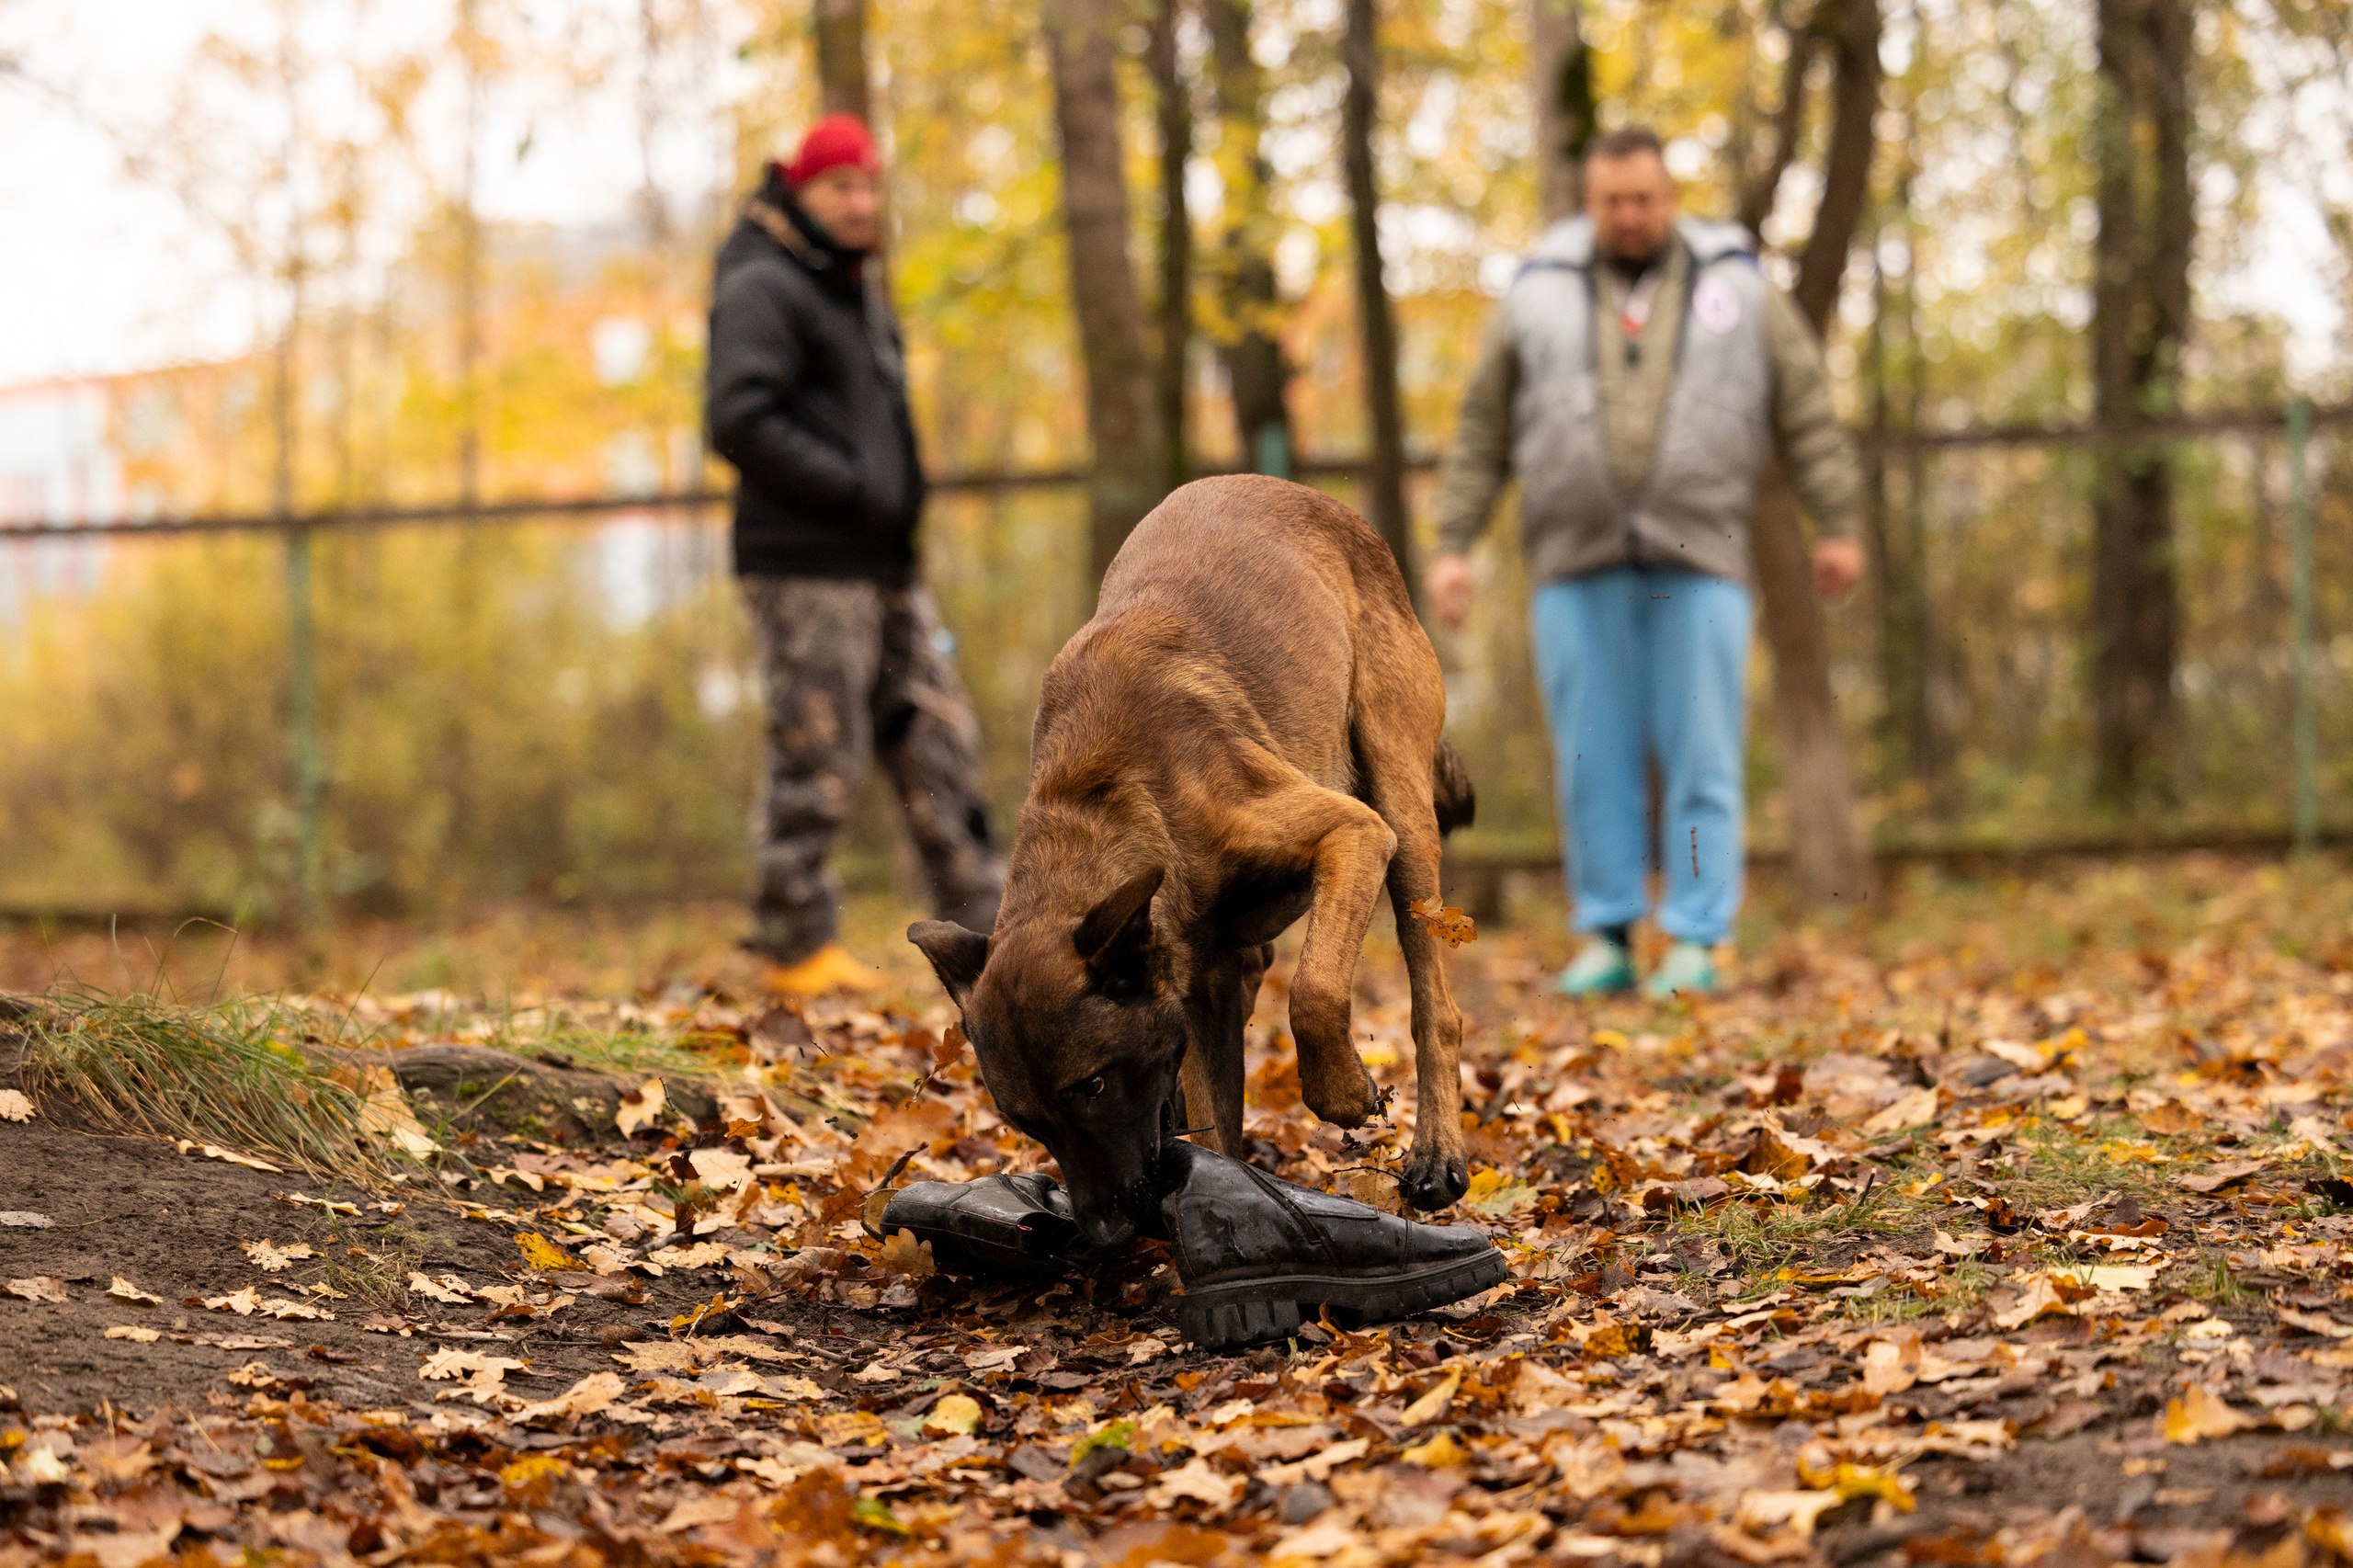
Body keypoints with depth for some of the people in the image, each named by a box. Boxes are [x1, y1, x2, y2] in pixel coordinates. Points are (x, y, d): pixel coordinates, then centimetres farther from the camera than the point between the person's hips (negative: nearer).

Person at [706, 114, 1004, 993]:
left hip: (883, 566, 9)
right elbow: (740, 422, -20)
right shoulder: (761, 289, -8)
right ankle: (796, 945, 1)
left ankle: (987, 927, 8)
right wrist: (855, 489, -19)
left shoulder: (859, 292, 22)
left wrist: (901, 494, 15)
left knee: (937, 739, 6)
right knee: (819, 757, -7)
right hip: (806, 567, -9)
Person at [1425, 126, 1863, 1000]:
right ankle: (1606, 939, 9)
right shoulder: (1540, 297, 10)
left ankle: (1696, 944, -1)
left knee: (1700, 758, -4)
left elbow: (1807, 411, 10)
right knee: (1594, 759, 2)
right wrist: (1452, 547, 6)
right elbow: (1482, 434, 12)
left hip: (1698, 564, -1)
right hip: (1578, 566, 1)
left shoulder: (1737, 289, 8)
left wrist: (1837, 527, 6)